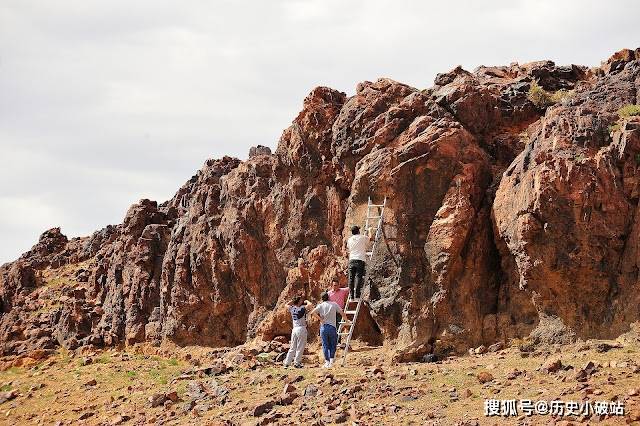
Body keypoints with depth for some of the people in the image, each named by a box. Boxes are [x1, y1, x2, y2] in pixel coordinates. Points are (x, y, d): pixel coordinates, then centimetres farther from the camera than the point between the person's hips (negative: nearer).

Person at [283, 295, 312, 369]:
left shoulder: (292, 309, 8)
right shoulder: (301, 309, -9)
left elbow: (287, 305, 28)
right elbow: (309, 304, -16)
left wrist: (292, 300, 21)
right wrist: (306, 301, 4)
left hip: (294, 329, 6)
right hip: (301, 329, -6)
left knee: (292, 348, 12)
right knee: (300, 348, 0)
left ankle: (287, 363, 9)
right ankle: (297, 363, 0)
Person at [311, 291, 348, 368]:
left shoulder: (321, 306, 1)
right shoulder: (334, 304, 2)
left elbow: (312, 312, -14)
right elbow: (342, 313, 4)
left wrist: (320, 319, -5)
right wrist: (347, 320, 19)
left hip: (323, 327, 0)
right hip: (332, 327, 0)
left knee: (325, 345, 6)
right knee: (333, 345, 11)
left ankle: (327, 362, 5)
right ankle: (332, 359, -6)